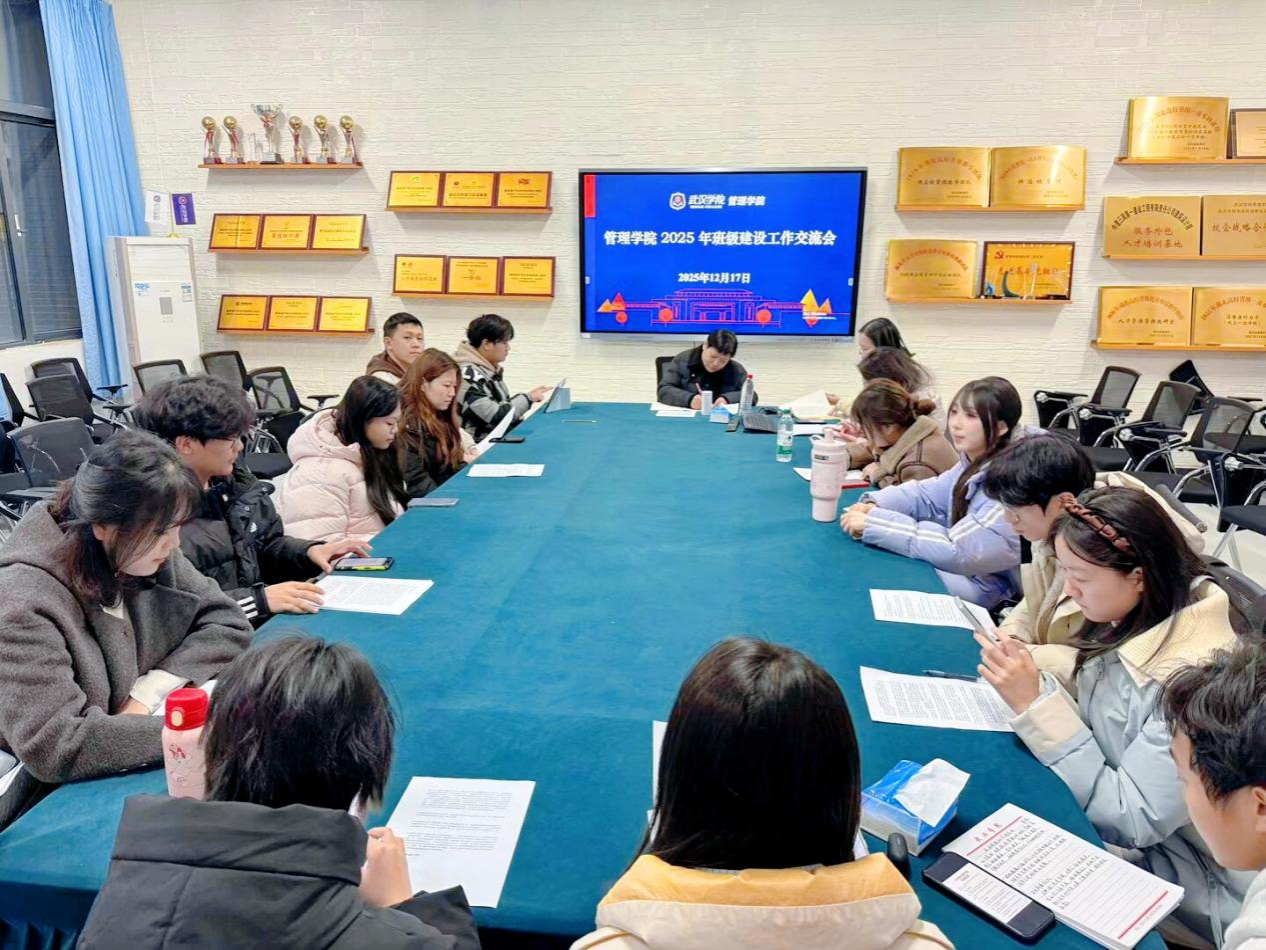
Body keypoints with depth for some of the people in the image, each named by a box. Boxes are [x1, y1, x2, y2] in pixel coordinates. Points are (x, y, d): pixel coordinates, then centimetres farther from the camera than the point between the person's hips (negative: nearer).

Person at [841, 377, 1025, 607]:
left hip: (990, 590, -8)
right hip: (963, 568, 8)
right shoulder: (972, 464, 2)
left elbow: (957, 550, -30)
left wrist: (876, 524, -29)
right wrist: (874, 506, -14)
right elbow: (926, 495, 8)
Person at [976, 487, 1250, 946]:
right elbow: (1091, 728, -1)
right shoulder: (1136, 621, -6)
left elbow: (1130, 821, -26)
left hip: (1196, 888, -6)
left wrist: (1034, 704, -29)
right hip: (1139, 832, 6)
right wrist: (1030, 682, -17)